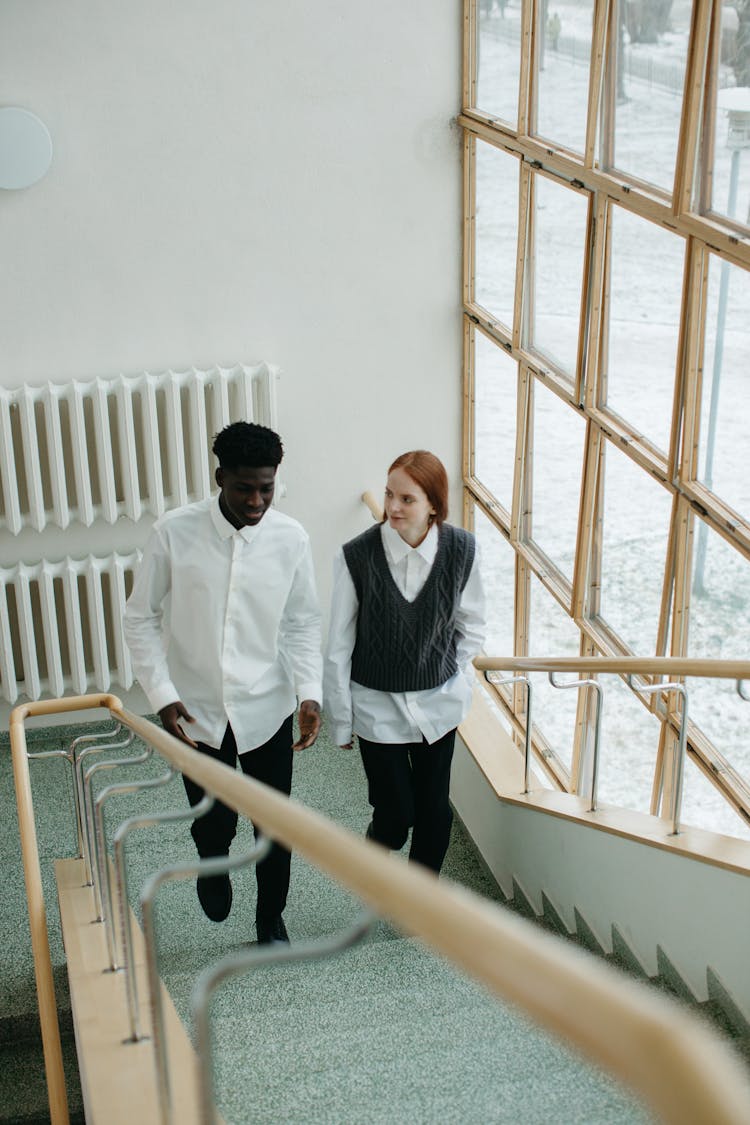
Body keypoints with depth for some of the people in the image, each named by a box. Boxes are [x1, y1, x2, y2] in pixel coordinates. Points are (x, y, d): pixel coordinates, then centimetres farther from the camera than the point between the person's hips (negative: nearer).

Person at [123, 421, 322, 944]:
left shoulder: (291, 538, -9)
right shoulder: (175, 532, -14)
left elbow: (304, 623, 1)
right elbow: (141, 618, -6)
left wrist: (310, 693, -13)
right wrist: (163, 696, -13)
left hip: (267, 709, 1)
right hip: (197, 710, -1)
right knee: (214, 823, 8)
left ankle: (271, 916, 38)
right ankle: (213, 862, 45)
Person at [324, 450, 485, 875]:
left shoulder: (461, 549, -12)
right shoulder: (357, 556, -19)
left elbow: (472, 624, 5)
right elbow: (339, 645, -9)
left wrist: (456, 679, 2)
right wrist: (341, 720, -3)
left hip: (438, 705, 2)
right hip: (378, 706, -2)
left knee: (435, 811, 12)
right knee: (396, 816, 2)